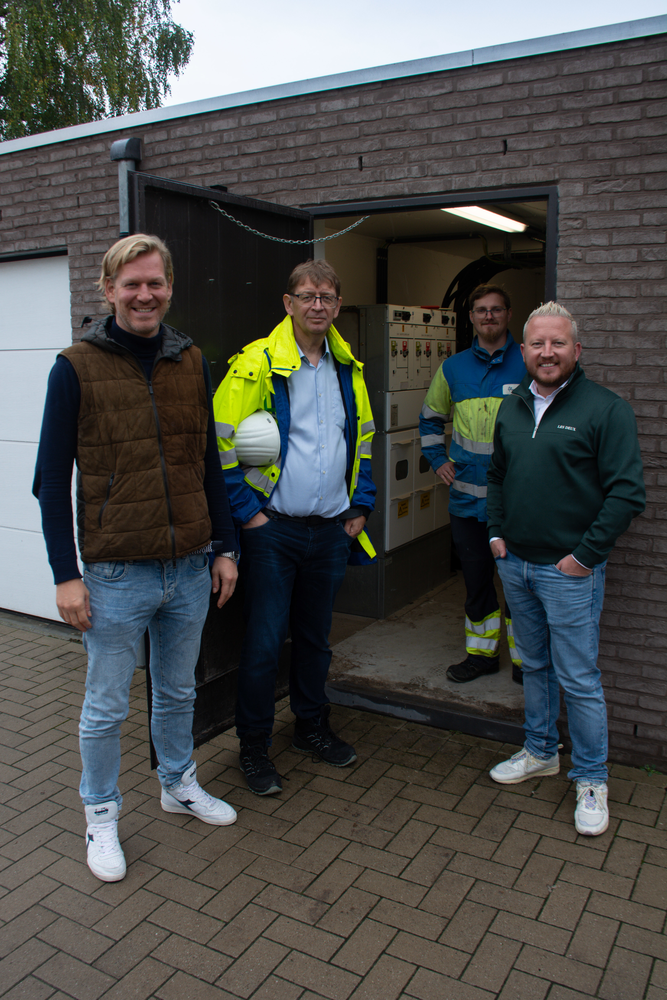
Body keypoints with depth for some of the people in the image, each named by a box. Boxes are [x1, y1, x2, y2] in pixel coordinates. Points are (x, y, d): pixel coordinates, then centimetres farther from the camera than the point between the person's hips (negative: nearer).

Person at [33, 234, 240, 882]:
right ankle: (101, 815, 32)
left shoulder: (192, 363, 5)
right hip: (116, 575, -4)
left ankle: (179, 785, 43)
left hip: (190, 570, 4)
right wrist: (66, 574, -10)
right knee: (106, 707, 11)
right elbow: (52, 480, -6)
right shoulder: (76, 368, -7)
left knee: (177, 693, 21)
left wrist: (224, 547, 10)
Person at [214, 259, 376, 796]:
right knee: (265, 641, 1)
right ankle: (254, 747, 18)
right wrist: (247, 510, -13)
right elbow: (223, 443, -11)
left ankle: (312, 726, 36)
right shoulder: (257, 364, -10)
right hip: (273, 528, -5)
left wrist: (361, 505, 12)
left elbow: (362, 441, 19)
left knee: (316, 635, 18)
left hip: (331, 528, 5)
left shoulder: (350, 369, 9)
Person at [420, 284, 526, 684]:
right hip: (467, 497, 3)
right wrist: (438, 460, 13)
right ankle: (482, 652, 27)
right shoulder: (453, 368, 8)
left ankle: (524, 657, 20)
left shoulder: (530, 364, -2)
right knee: (476, 578, 12)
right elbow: (431, 417, 22)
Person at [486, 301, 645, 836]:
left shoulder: (606, 409, -11)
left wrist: (585, 555, -14)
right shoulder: (512, 407, 9)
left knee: (579, 679, 1)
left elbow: (627, 492, -14)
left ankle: (592, 781, 18)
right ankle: (541, 752, 36)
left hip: (570, 571, -6)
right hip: (516, 563, 6)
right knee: (535, 666, 19)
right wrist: (497, 531, 10)